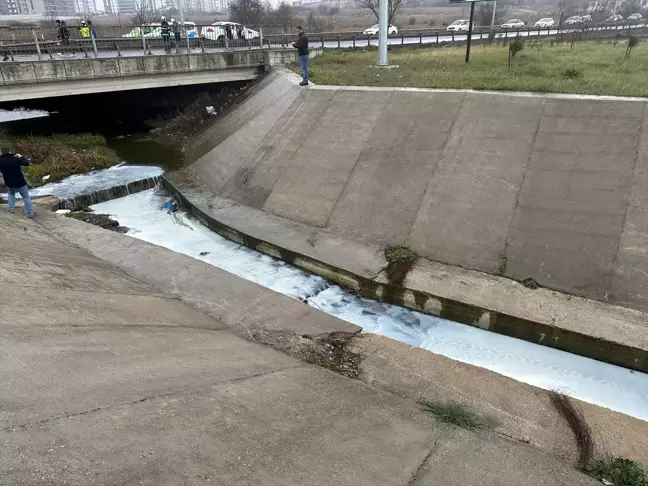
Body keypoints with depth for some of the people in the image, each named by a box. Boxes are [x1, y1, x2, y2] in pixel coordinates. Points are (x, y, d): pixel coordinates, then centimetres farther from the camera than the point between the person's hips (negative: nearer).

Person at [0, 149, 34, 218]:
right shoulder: (15, 159, -19)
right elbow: (27, 163, -6)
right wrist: (20, 157, 8)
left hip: (9, 183, 3)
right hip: (20, 182, -3)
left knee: (11, 194, 34)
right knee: (26, 197, 8)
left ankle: (12, 207, 23)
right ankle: (30, 213, 5)